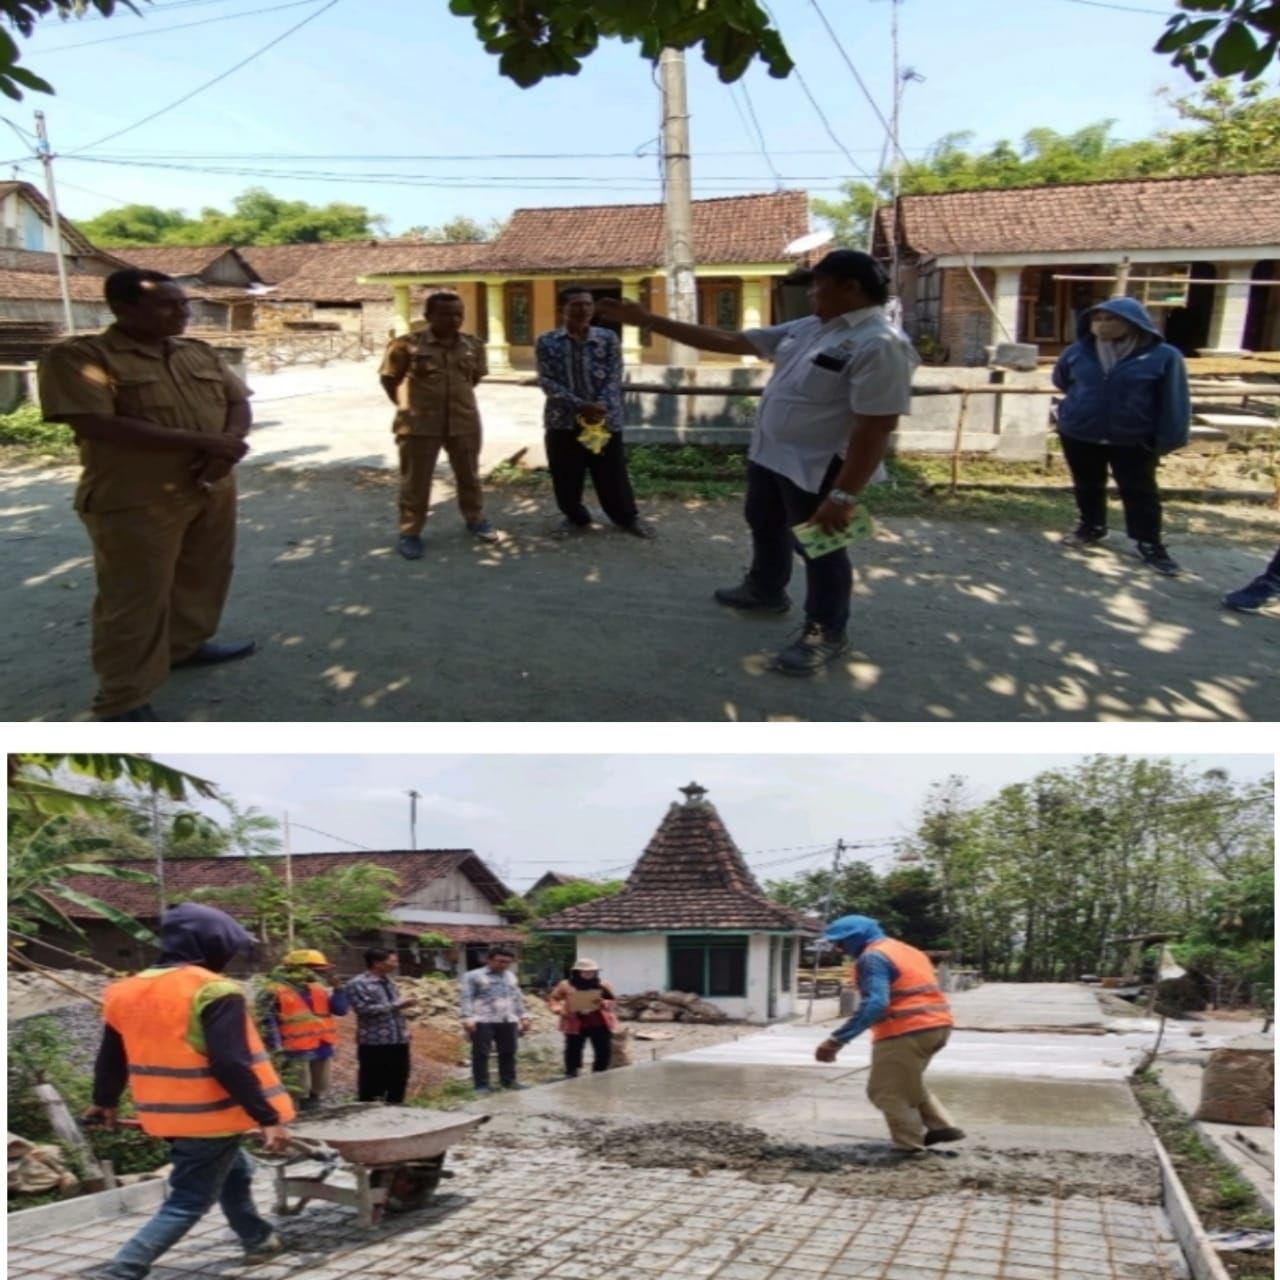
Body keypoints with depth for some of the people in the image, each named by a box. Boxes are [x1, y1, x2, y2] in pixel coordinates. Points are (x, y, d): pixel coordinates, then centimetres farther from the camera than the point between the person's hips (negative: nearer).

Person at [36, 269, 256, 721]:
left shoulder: (201, 353, 10)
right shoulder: (77, 356, -12)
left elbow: (238, 401, 9)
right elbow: (97, 426, -23)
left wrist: (228, 446, -16)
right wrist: (204, 441, -23)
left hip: (213, 489, 7)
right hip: (135, 500, -7)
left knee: (203, 578, 18)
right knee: (135, 600, -2)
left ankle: (186, 644, 41)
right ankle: (124, 702, 8)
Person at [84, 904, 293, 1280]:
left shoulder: (127, 991, 4)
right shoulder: (214, 991, -19)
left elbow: (111, 1059, 14)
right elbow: (232, 1065, -24)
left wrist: (105, 1101, 32)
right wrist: (268, 1117, -19)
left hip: (168, 1113, 9)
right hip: (211, 1116, -8)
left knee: (233, 1172, 27)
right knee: (188, 1202, 3)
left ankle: (259, 1240, 41)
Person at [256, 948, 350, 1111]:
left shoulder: (319, 989, 12)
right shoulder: (275, 991, -9)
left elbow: (341, 1010, 8)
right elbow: (266, 1021, -11)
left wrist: (336, 986, -3)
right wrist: (276, 1048, -17)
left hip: (323, 1047, 7)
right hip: (297, 1049, -7)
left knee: (319, 1090, 16)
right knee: (299, 1093, -6)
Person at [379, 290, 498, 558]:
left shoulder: (473, 345, 1)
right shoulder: (407, 344, -11)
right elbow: (389, 378, -1)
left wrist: (458, 398, 13)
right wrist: (407, 404, 1)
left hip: (464, 421, 3)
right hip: (419, 424, -3)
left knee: (469, 475, 16)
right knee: (415, 481, 4)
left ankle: (475, 520, 35)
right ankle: (410, 533, 15)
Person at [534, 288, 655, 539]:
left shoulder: (608, 339, 2)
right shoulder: (547, 343, -1)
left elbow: (614, 378, -3)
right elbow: (547, 381, -9)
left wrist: (600, 408, -20)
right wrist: (579, 406, -21)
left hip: (605, 419, 0)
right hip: (563, 420, 0)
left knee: (612, 474, 7)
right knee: (566, 476, 9)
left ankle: (627, 517, 25)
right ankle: (575, 517, 30)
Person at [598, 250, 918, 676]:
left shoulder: (879, 345, -23)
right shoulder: (805, 329, 5)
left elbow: (876, 427, -28)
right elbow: (727, 341, 7)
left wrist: (844, 495, -31)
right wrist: (648, 320, 6)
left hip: (817, 468, -9)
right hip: (769, 454, 9)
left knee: (818, 548, 6)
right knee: (765, 527, 26)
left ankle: (826, 632, 25)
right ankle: (765, 591, 50)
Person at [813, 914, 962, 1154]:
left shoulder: (873, 957, -11)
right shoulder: (907, 951, 19)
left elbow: (874, 1004, -25)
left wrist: (836, 1040, -27)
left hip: (905, 1032, -10)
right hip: (936, 1025, 10)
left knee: (887, 1092, 3)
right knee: (907, 1084, 26)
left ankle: (910, 1148, 4)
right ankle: (941, 1125, 20)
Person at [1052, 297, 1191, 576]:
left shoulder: (1163, 356, -15)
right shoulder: (1078, 351, -5)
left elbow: (1174, 403, -12)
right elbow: (1061, 380, 16)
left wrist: (1167, 439, -14)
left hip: (1133, 440, -3)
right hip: (1078, 434, 3)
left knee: (1139, 491, 6)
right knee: (1087, 485, 18)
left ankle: (1150, 544, 16)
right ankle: (1091, 527, 38)